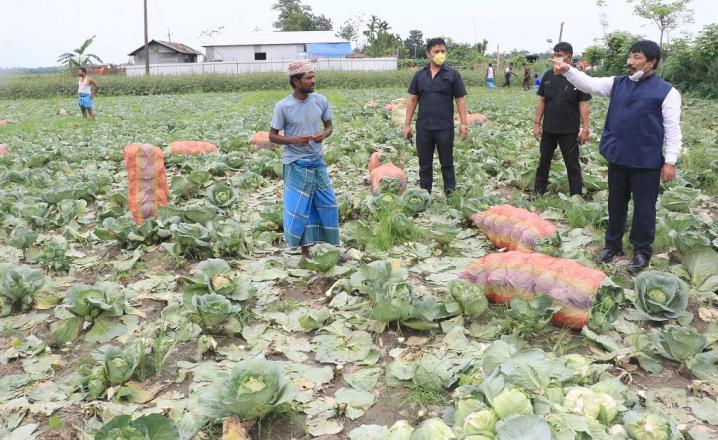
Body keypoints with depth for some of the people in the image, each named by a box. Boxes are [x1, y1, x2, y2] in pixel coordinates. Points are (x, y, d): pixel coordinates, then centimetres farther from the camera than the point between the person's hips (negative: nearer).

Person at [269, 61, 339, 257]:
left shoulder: (321, 100, -3)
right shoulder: (283, 106, -13)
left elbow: (329, 126, 10)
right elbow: (272, 136, -6)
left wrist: (323, 134, -13)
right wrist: (294, 140, -23)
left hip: (317, 162, 4)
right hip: (296, 165, -4)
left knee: (327, 205, 10)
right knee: (299, 208, 3)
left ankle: (332, 248, 26)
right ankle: (305, 251, 17)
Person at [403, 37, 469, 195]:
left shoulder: (453, 74, 0)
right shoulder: (419, 75, 6)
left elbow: (460, 100, -1)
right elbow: (412, 100, 8)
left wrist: (464, 124, -8)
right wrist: (407, 124, 3)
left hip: (445, 127, -2)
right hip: (423, 127, 2)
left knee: (447, 163, 6)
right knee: (425, 164, 10)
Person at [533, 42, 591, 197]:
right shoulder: (548, 76, 3)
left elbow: (583, 104, -7)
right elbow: (541, 101, 7)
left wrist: (585, 128, -11)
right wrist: (537, 124, 3)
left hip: (569, 131, -4)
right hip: (548, 129, 4)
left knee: (572, 165, 5)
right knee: (544, 161, 13)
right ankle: (537, 194, 25)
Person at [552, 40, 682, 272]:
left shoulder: (666, 91, -7)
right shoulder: (618, 83, 7)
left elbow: (672, 129, -8)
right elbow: (589, 84, 0)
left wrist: (670, 161, -11)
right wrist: (568, 70, -17)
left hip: (646, 162, -5)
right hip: (617, 158, 5)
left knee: (643, 208, 6)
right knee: (616, 204, 16)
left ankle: (642, 251, 21)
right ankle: (613, 244, 31)